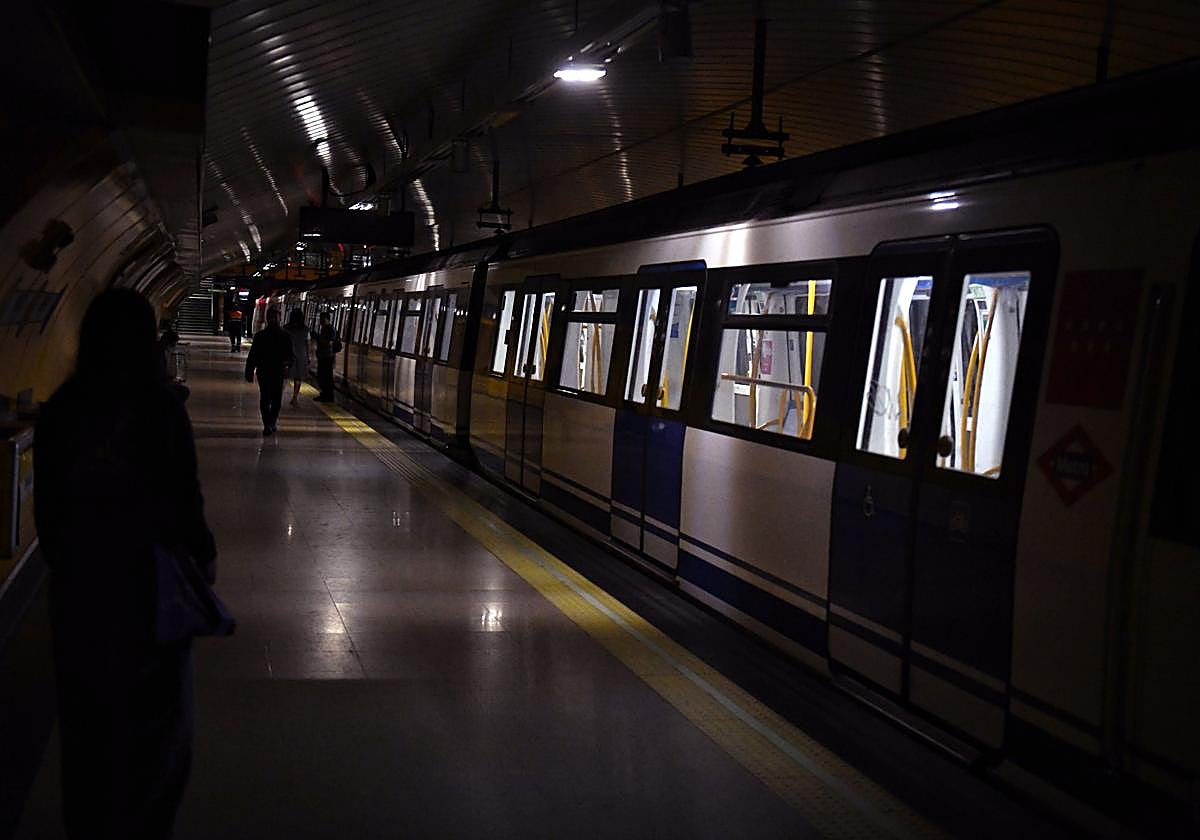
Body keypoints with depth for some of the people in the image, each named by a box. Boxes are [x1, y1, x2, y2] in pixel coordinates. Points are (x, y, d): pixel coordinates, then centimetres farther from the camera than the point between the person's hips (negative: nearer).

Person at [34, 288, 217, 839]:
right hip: (149, 573, -3)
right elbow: (184, 497, -12)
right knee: (153, 711, 13)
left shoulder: (59, 410, -6)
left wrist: (61, 560, 16)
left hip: (79, 576, 4)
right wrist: (205, 553, 5)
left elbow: (47, 502, 1)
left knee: (87, 710, 17)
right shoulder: (160, 407, -17)